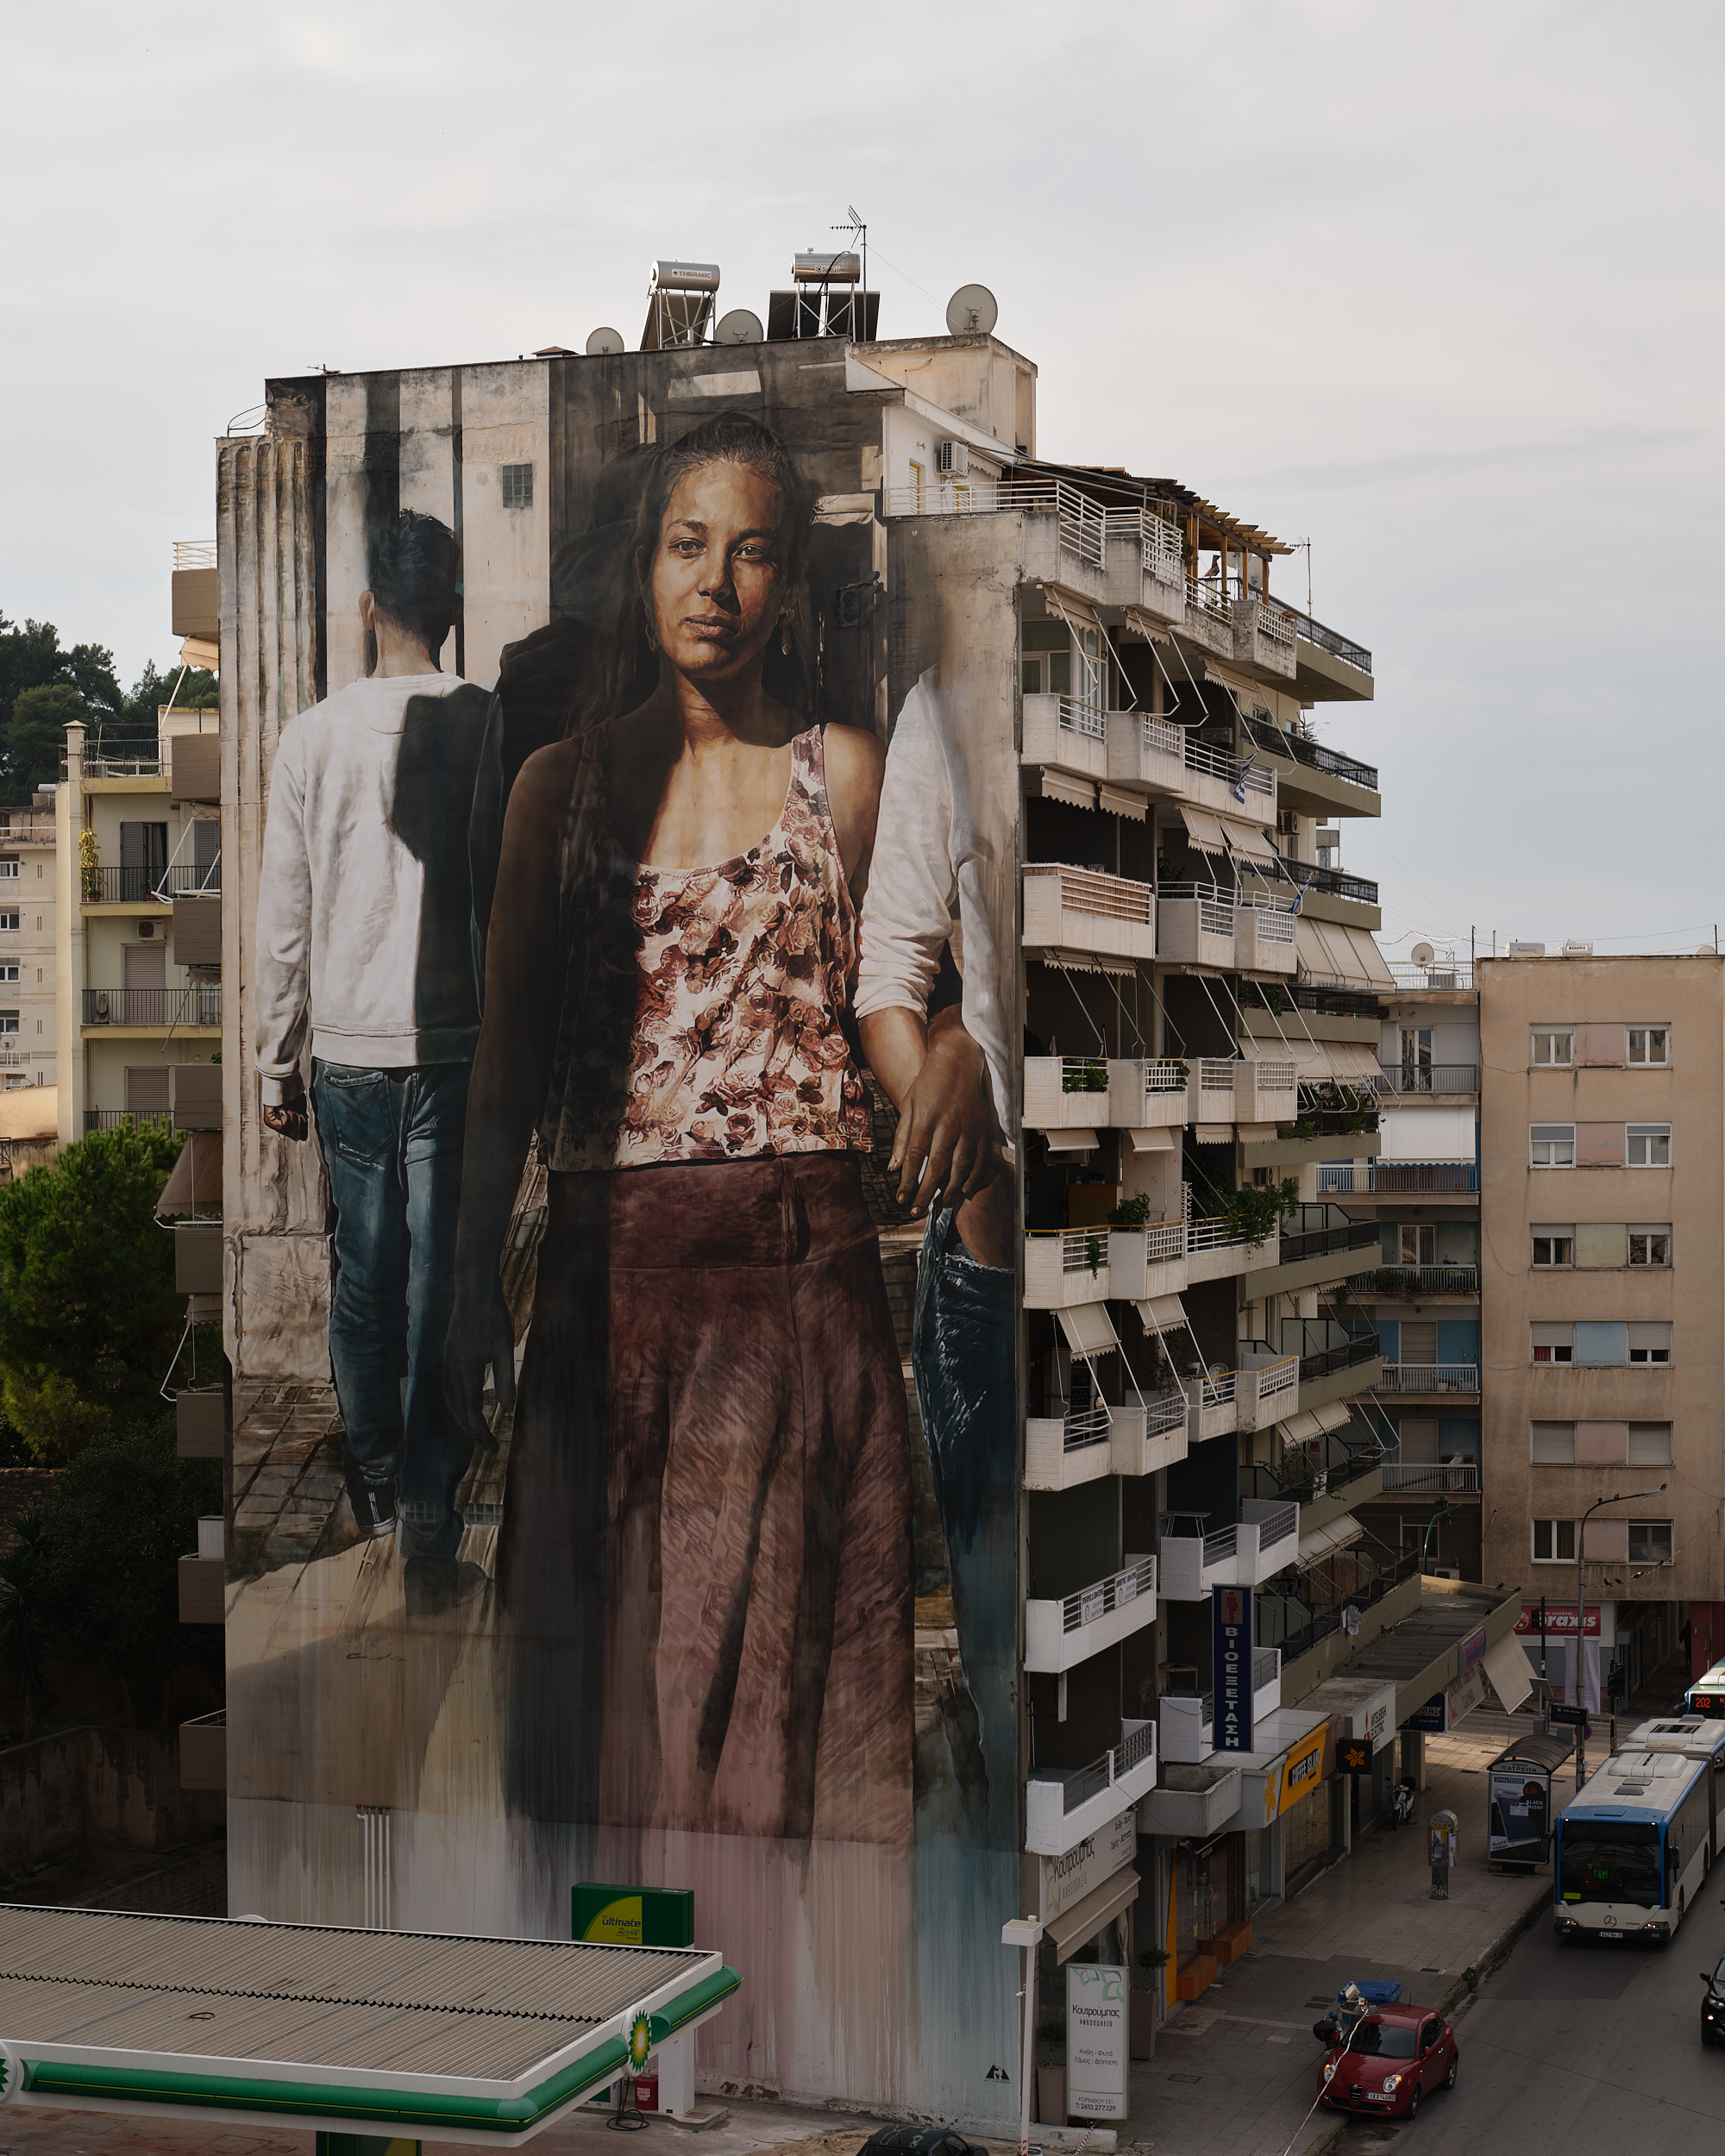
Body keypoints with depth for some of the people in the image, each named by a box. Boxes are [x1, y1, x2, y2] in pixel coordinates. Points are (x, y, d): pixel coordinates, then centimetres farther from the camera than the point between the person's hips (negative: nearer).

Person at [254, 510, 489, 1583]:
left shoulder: (315, 737, -4)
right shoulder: (496, 729, -5)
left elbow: (284, 921, 0)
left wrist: (279, 1068, 8)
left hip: (350, 1048, 1)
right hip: (464, 1043, -1)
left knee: (365, 1275, 13)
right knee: (444, 1280, 2)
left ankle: (377, 1483, 28)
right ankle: (433, 1507, 1)